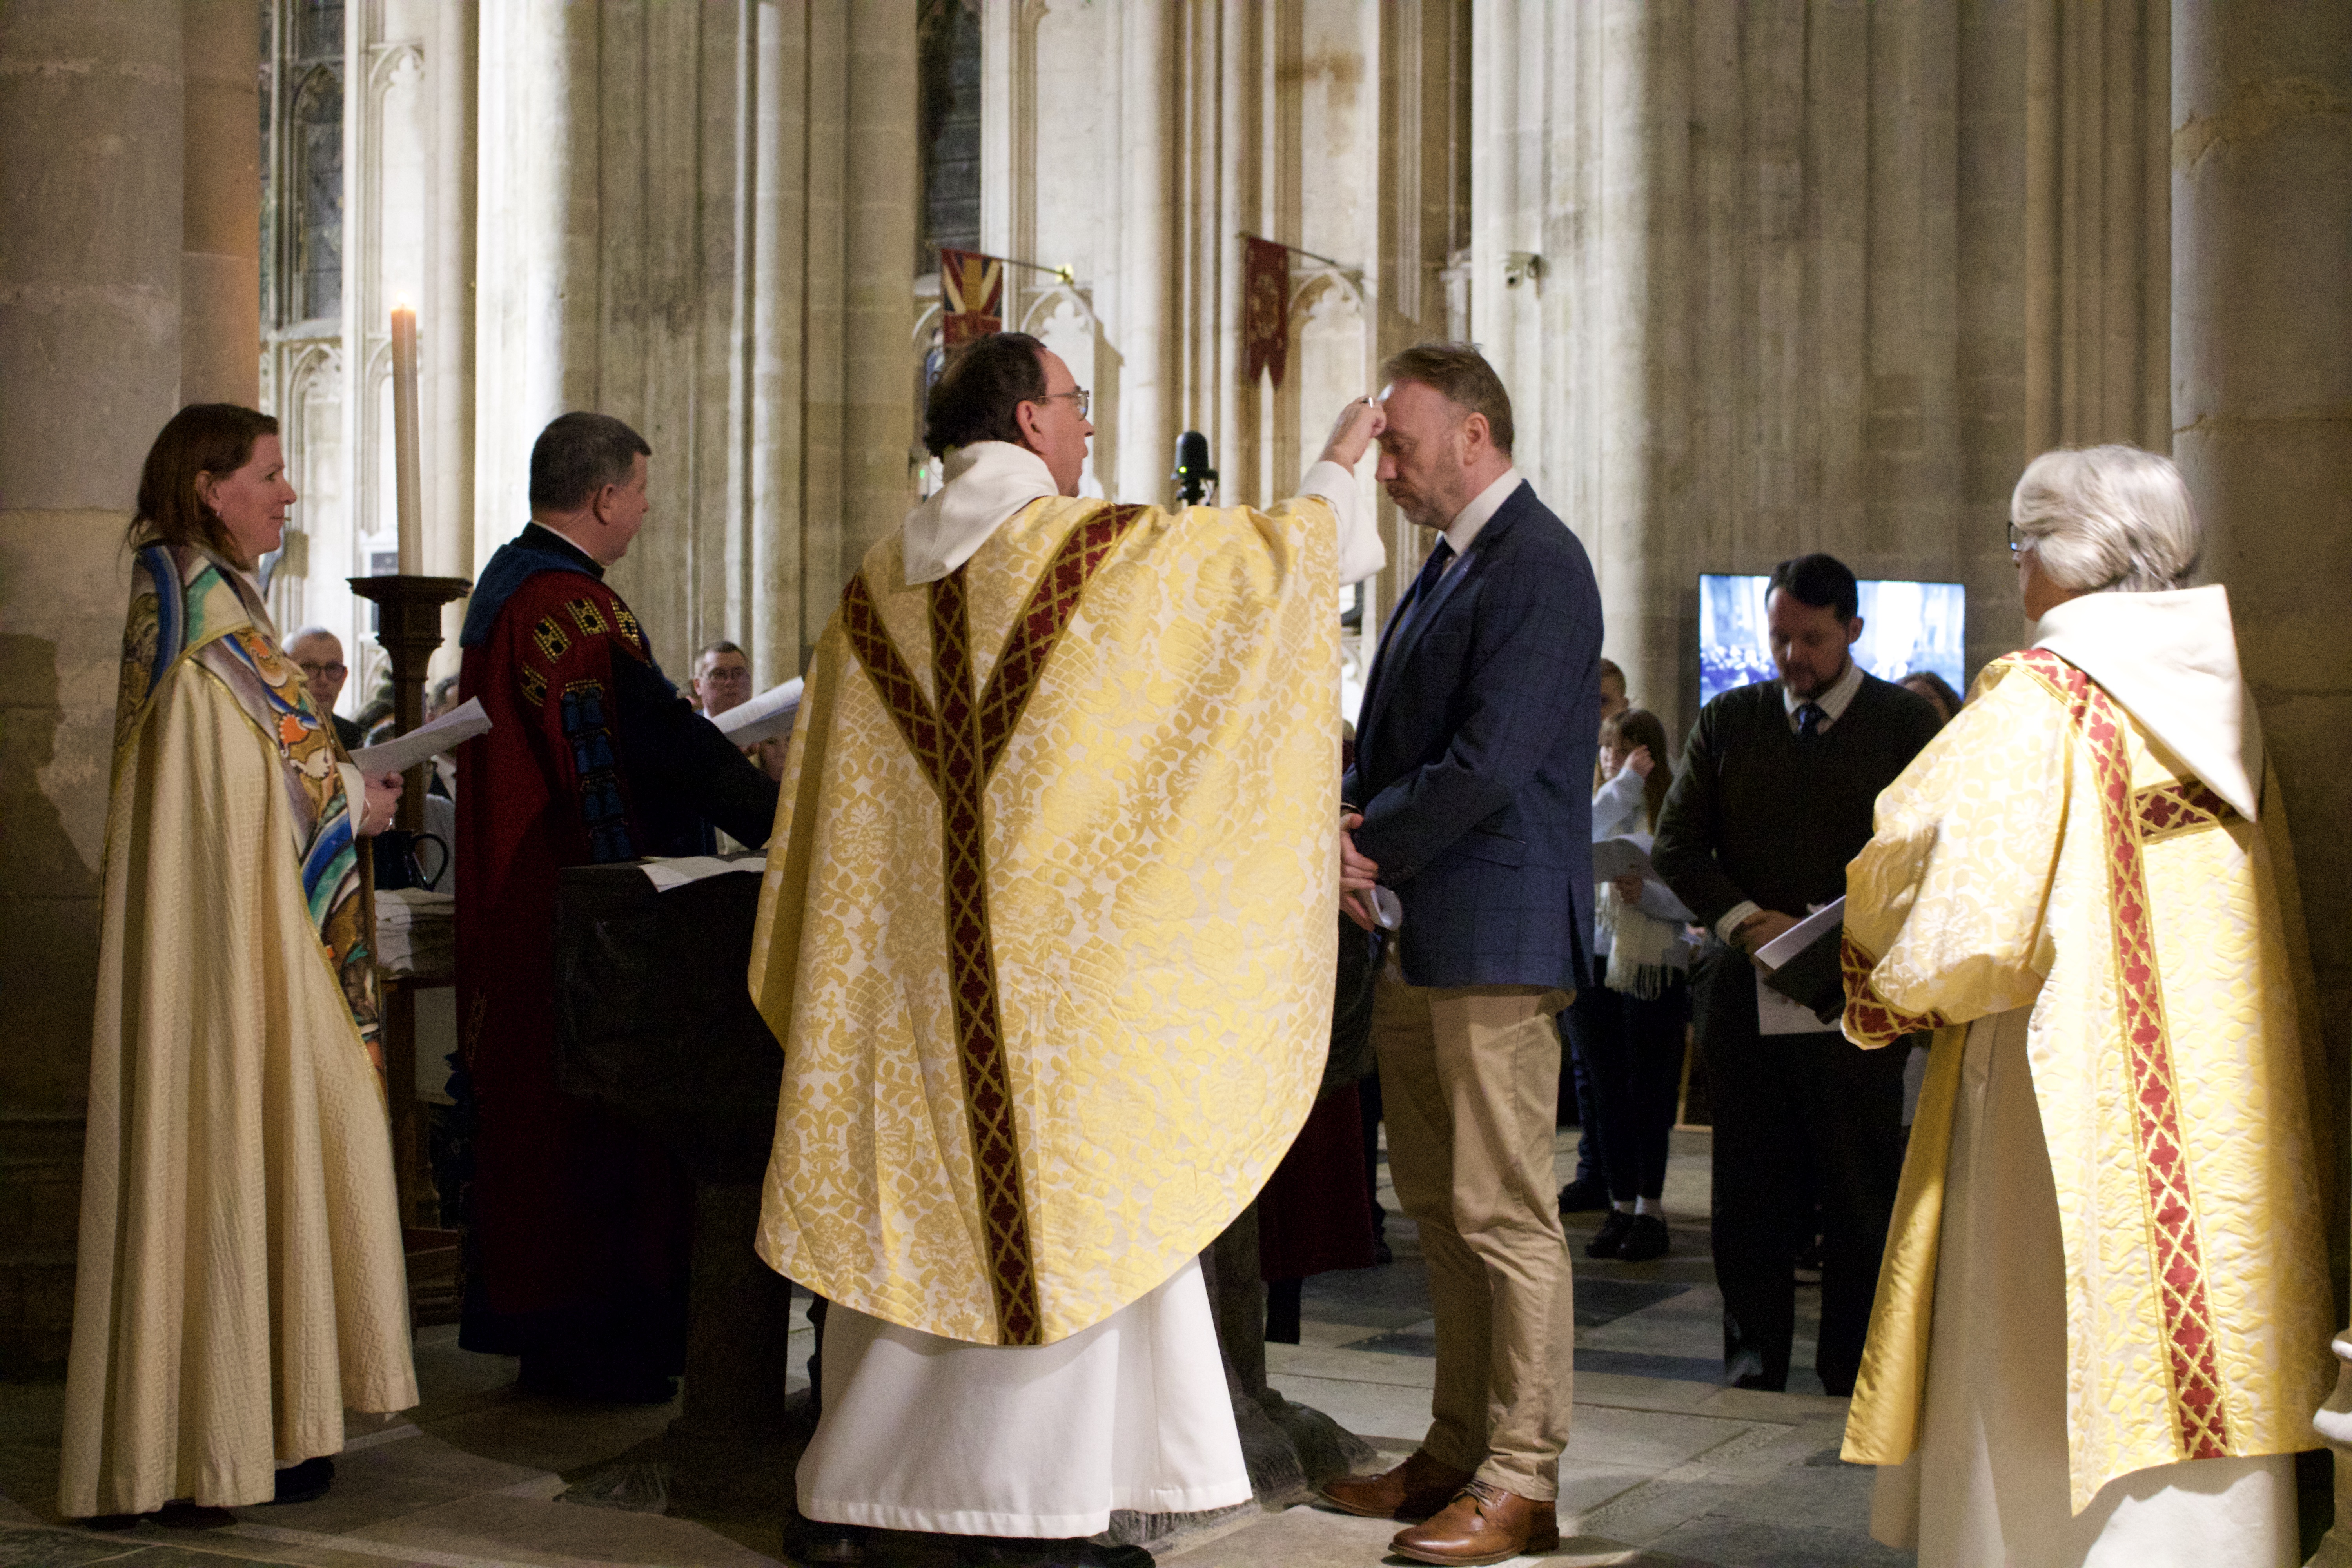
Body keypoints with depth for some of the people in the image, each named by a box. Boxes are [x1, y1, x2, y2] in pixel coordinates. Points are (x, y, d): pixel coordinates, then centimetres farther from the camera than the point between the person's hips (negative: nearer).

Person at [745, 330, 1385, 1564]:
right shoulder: (1098, 549, -8)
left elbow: (827, 798, 14)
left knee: (922, 1210, 13)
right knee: (1058, 1214, 1)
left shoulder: (882, 583, 10)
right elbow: (1273, 552, 5)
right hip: (1058, 946, -6)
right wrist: (1337, 467, 22)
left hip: (910, 962, 6)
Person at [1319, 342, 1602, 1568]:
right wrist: (1354, 825, 1)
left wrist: (1371, 844, -9)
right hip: (1421, 938, 10)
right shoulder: (1449, 565, 18)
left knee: (1504, 1215, -5)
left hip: (1494, 938, -10)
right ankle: (1458, 1452, 25)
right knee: (1437, 1205, 15)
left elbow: (1487, 765, -20)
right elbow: (1393, 739, 21)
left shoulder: (1538, 567, -13)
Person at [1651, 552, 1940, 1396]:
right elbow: (1675, 845, 11)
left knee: (1860, 1189, -1)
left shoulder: (1907, 723, 5)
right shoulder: (1727, 720, 12)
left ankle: (1855, 1360, 8)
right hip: (1744, 982, 2)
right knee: (1751, 1184, 4)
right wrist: (1745, 918, -5)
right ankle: (1754, 1348, 14)